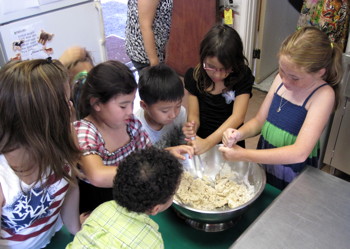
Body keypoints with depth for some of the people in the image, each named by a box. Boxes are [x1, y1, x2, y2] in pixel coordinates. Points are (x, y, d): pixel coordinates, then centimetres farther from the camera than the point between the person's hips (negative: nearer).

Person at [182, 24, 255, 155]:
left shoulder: (242, 76, -11)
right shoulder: (193, 76, -5)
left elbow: (238, 116, -20)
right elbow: (193, 114, -2)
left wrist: (208, 143, -31)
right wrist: (191, 128, -27)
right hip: (200, 140, 2)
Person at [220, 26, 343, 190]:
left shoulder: (323, 95, -24)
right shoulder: (281, 79, -7)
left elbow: (299, 153, -31)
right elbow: (259, 121, 2)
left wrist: (242, 155, -31)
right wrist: (239, 134, -20)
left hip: (292, 180, -5)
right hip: (264, 164, 5)